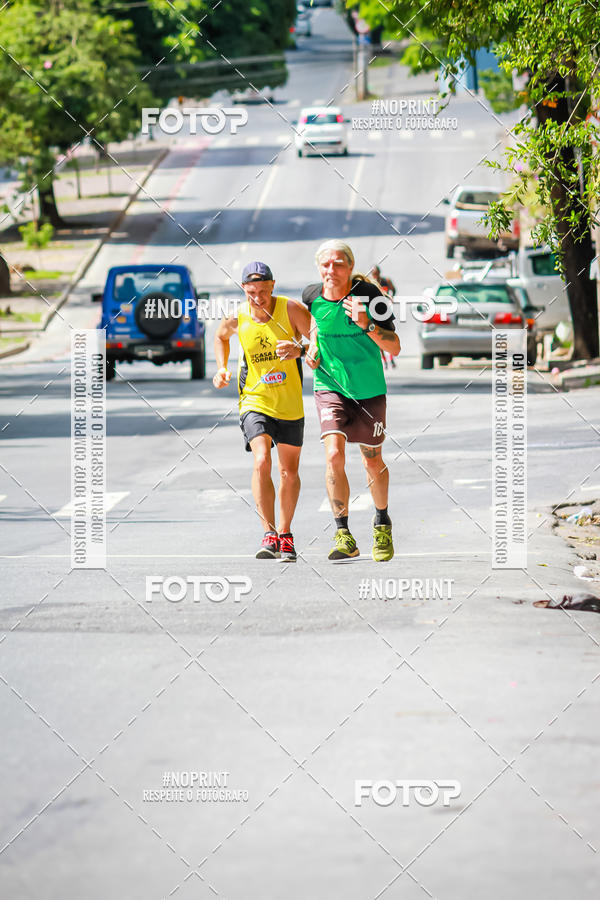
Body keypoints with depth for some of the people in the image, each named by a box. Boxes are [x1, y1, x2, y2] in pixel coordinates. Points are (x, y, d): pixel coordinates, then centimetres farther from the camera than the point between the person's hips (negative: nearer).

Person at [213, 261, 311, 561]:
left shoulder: (292, 309, -13)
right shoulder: (238, 318, -6)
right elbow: (221, 336, 18)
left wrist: (299, 350, -32)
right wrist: (222, 369, 5)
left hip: (290, 404, 1)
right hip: (255, 401, -1)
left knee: (289, 472, 10)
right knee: (261, 461, -22)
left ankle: (285, 534, 30)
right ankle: (269, 534, -25)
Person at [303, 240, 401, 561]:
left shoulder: (368, 295, -17)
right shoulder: (312, 296, -8)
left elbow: (394, 347, -17)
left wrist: (366, 324, -32)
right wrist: (312, 346, 4)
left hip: (369, 390, -1)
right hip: (329, 387, 1)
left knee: (372, 462, 11)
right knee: (334, 455, -19)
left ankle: (382, 523, 39)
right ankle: (344, 537, -12)